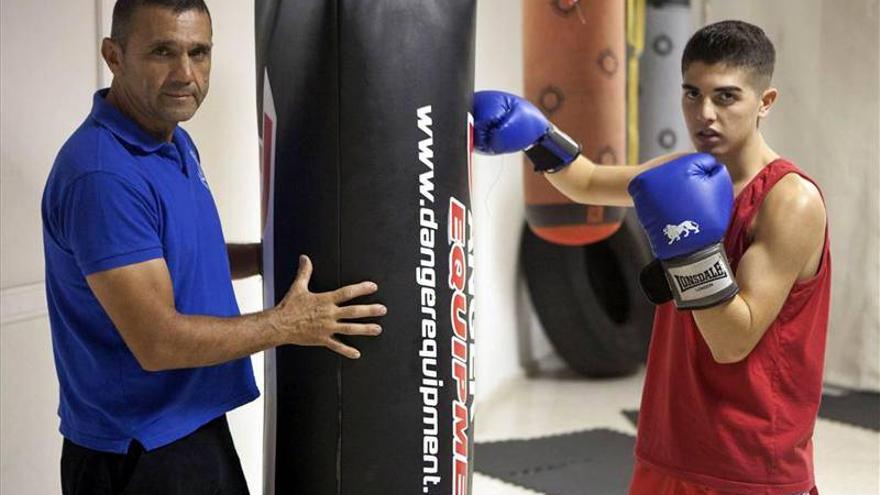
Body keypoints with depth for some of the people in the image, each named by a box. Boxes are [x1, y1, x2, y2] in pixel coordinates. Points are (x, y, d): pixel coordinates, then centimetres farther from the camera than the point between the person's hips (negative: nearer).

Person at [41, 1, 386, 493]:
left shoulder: (176, 143, 5)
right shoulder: (102, 175, -25)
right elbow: (158, 343, -26)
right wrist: (289, 324, -17)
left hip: (195, 426, 9)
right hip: (137, 453, -9)